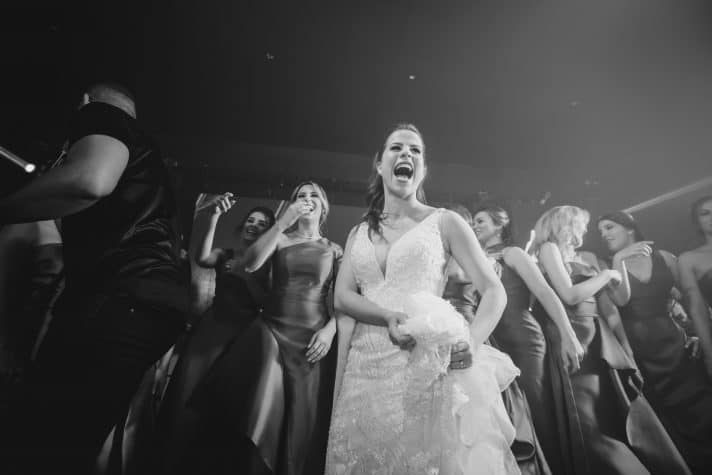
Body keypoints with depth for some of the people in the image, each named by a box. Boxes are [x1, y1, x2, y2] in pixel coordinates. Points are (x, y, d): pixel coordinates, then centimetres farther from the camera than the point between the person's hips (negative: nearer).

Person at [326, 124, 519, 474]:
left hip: (427, 365, -3)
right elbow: (342, 297, 3)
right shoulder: (359, 233, 13)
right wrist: (389, 317, -16)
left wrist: (471, 347, -16)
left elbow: (494, 291, 0)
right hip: (367, 369, 3)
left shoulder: (444, 222, 2)